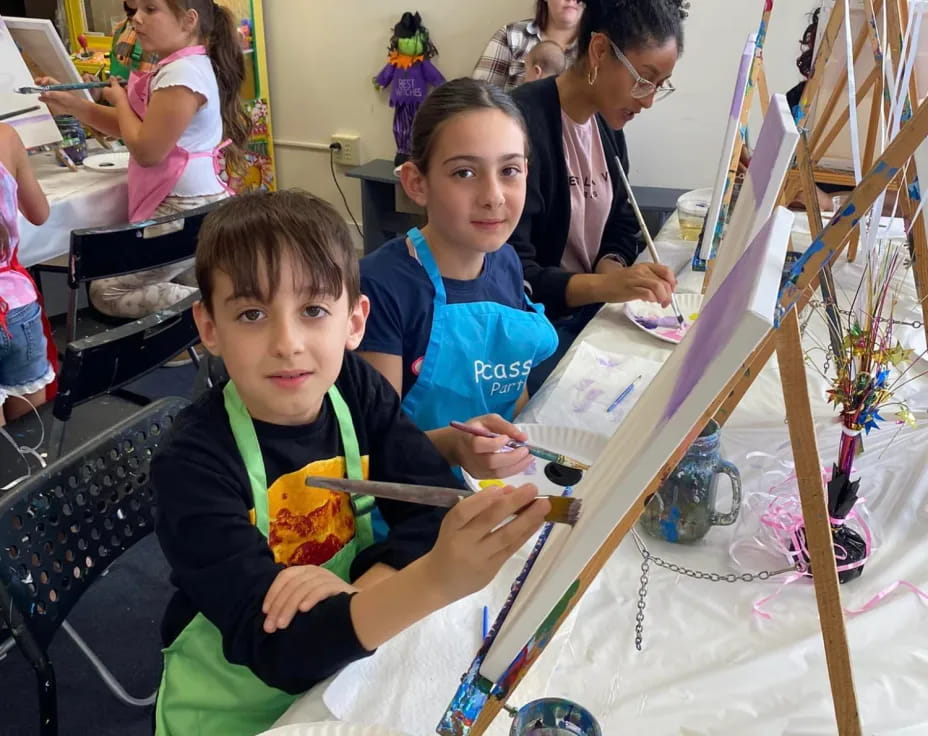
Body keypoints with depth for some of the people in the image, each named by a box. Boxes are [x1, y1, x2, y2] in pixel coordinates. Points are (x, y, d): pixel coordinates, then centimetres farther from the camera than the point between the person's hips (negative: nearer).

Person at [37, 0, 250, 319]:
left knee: (106, 292, -1)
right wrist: (70, 102, 8)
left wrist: (119, 100, -4)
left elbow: (146, 150, -21)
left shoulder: (181, 73, -20)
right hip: (190, 205, 10)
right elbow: (133, 127, 17)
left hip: (184, 211, -10)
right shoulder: (185, 66, 13)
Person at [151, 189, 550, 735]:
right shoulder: (193, 462, -22)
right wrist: (434, 580, -43)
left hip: (353, 664, 4)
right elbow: (278, 649, -29)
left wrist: (359, 586, -27)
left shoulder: (358, 390, -9)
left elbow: (439, 504, -12)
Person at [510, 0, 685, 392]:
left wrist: (612, 268, -10)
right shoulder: (522, 123, -21)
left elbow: (620, 226, 12)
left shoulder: (609, 124, 6)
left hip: (589, 311, 8)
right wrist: (604, 284, -37)